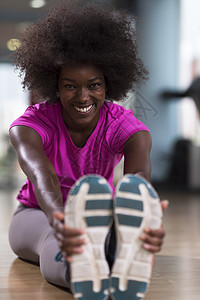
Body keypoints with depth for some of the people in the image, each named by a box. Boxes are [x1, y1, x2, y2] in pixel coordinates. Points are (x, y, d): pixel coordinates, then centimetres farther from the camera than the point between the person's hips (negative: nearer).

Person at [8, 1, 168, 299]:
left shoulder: (124, 126, -17)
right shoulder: (31, 124, -20)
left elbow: (140, 175, -41)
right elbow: (41, 175, -43)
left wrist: (147, 217, -67)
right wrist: (58, 220, -68)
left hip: (100, 218, 1)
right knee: (55, 242, -43)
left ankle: (125, 273, -75)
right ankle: (83, 275, -78)